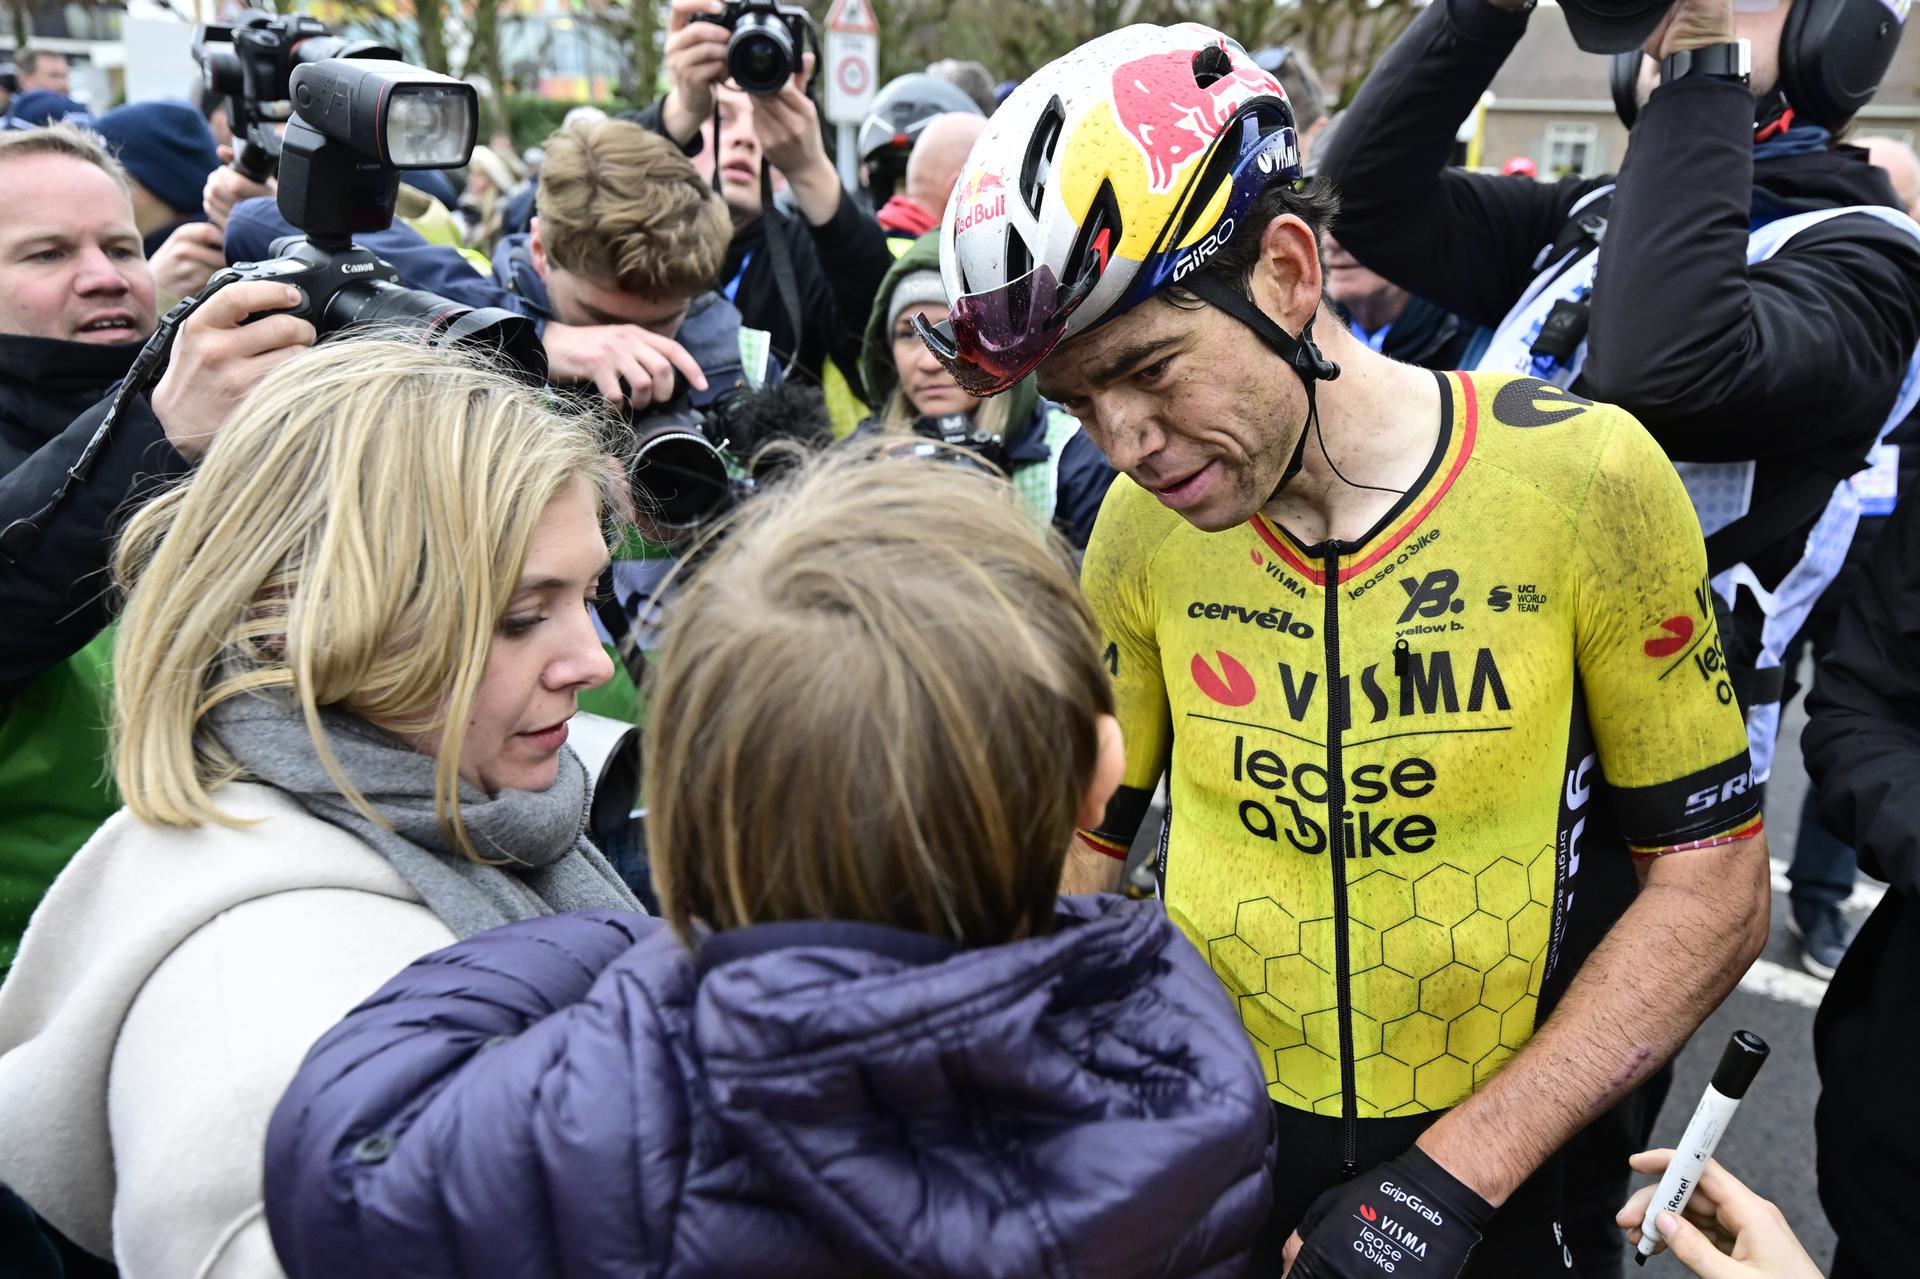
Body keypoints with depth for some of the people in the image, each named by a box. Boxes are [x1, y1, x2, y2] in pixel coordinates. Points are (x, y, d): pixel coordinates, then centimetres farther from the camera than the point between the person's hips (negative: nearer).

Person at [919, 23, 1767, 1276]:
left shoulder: (1581, 478, -17)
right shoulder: (1142, 526, -9)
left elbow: (1713, 887, -11)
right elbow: (1084, 844, 1)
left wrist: (1453, 1172, -16)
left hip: (1487, 1176, -2)